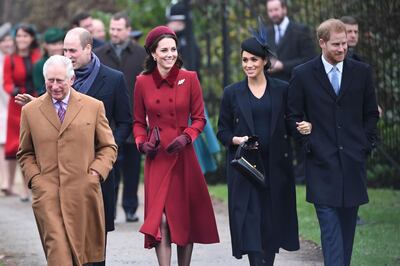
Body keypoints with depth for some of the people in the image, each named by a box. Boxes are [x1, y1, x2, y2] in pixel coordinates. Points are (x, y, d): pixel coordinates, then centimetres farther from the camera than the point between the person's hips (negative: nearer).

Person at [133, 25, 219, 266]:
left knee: (185, 218, 8)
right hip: (157, 159, 0)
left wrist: (186, 137, -13)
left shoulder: (189, 79, -1)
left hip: (184, 157, 0)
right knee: (160, 219, -10)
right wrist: (142, 143, -7)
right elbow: (139, 122, 11)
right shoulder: (143, 82, 2)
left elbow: (199, 119, 4)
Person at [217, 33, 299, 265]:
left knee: (272, 222, 5)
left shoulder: (282, 90, 4)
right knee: (250, 222, -10)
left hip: (275, 167, 1)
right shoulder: (232, 93, 4)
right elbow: (222, 131, 7)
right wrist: (237, 140, -12)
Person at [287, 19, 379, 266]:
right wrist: (308, 142, -4)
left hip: (353, 161, 3)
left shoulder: (362, 72, 6)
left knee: (347, 224, 8)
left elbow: (371, 113, 13)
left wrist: (366, 143, 4)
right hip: (322, 162, -2)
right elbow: (294, 115, 6)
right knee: (330, 225, -9)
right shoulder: (303, 74, 0)